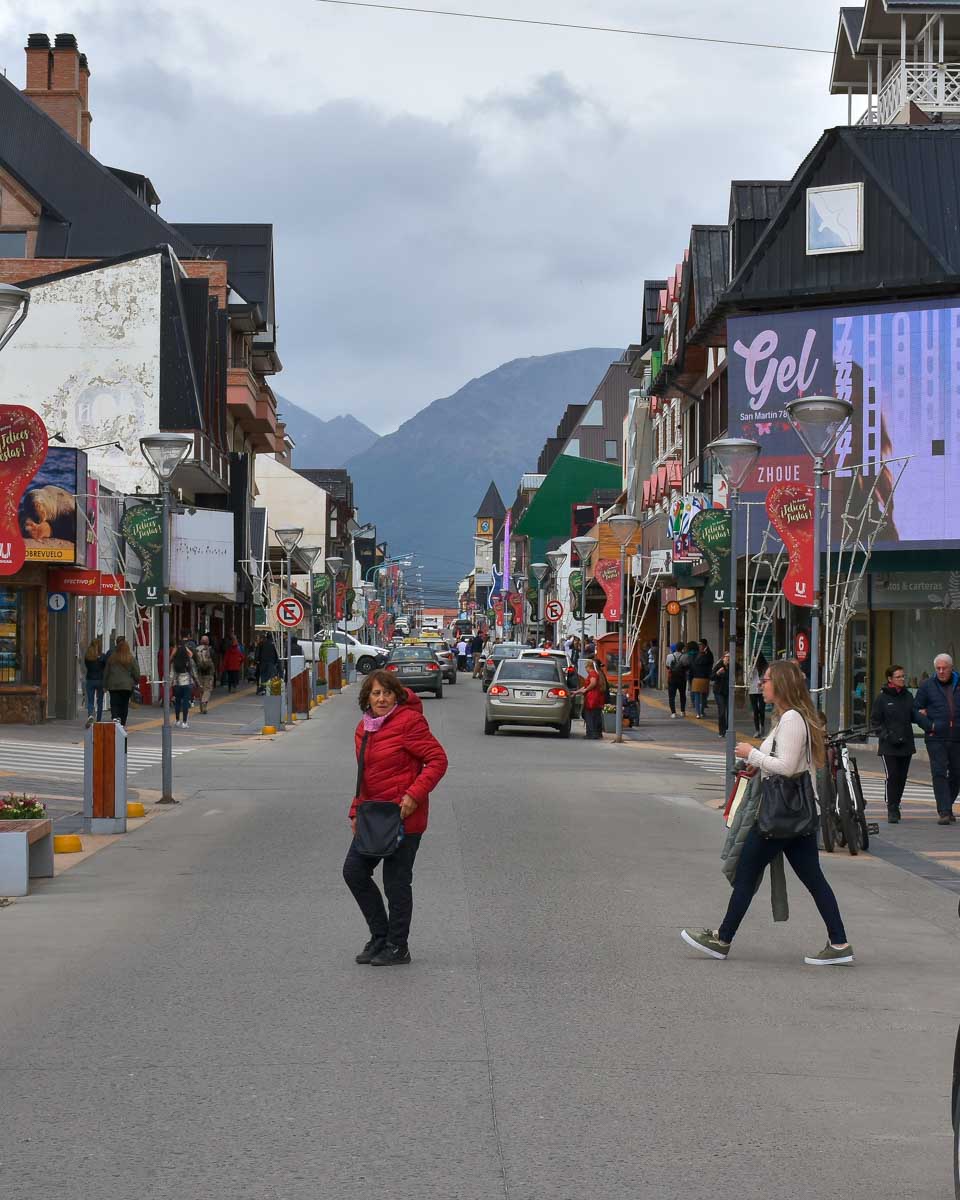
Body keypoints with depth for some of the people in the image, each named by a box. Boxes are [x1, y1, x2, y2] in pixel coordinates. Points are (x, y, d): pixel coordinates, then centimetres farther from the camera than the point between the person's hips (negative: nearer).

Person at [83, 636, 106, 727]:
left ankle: (90, 715, -22)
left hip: (89, 680, 1)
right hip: (100, 680, -1)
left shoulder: (87, 656, -2)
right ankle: (98, 721, 13)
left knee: (90, 701, 5)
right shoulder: (102, 656, -9)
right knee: (99, 702, 10)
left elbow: (85, 668, 5)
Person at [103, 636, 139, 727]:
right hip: (127, 685, 0)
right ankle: (123, 724, 11)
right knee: (124, 704, 8)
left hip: (113, 685, 0)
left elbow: (106, 672, 9)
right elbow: (136, 673, 0)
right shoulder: (131, 659, -2)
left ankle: (115, 717, -27)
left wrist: (105, 685, 18)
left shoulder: (111, 658, 3)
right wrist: (136, 682, 20)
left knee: (114, 703, -1)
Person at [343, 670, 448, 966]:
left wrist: (414, 795, -24)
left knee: (396, 882, 0)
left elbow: (438, 760, -16)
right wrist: (356, 812, 14)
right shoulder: (364, 729, 11)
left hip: (404, 816, -8)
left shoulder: (409, 722, -14)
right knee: (354, 871, 8)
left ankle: (397, 947, 15)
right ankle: (380, 935, 22)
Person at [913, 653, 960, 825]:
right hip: (936, 738, -2)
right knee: (939, 773, -10)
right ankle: (944, 812, -11)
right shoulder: (927, 686, 4)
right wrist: (929, 725, -8)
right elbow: (915, 710, 5)